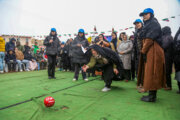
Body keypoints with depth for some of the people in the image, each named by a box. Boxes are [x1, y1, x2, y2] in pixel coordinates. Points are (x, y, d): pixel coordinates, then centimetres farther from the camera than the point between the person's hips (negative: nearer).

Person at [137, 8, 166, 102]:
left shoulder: (154, 23, -5)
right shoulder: (148, 25, 24)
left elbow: (149, 39, -16)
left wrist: (143, 51, -16)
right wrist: (144, 51, 10)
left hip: (153, 52, -9)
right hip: (149, 52, 10)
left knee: (151, 74, -8)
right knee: (149, 74, 10)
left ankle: (152, 97, -3)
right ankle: (152, 94, 17)